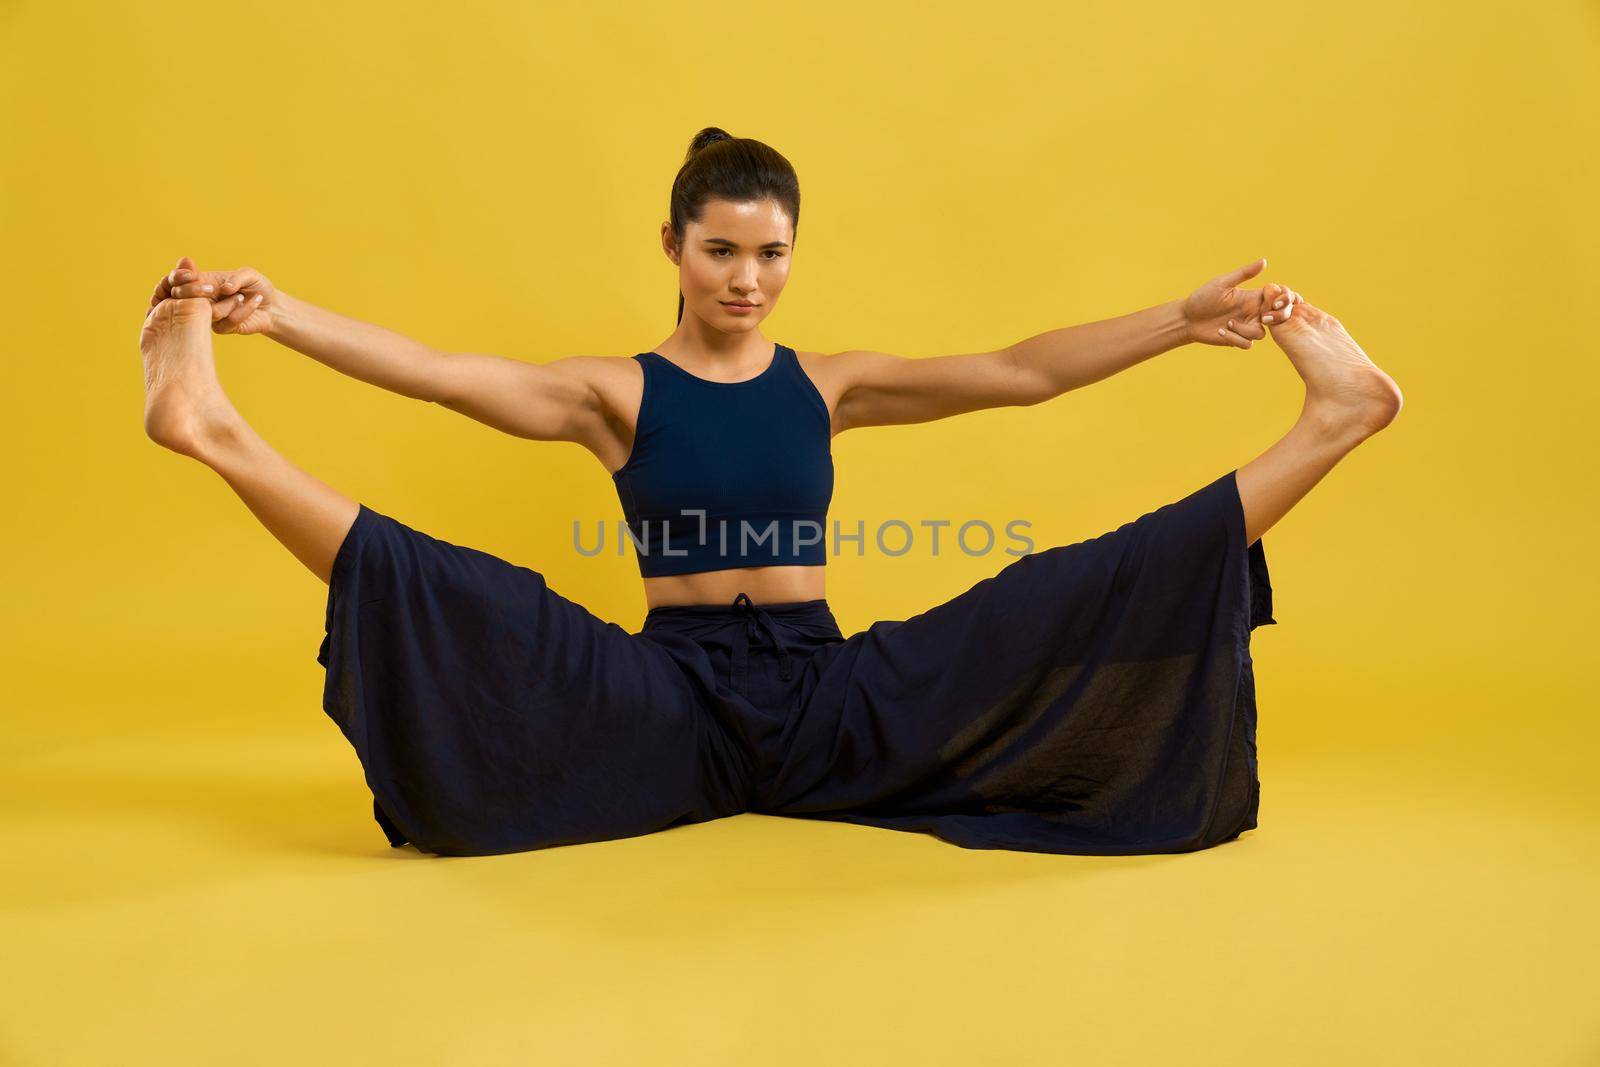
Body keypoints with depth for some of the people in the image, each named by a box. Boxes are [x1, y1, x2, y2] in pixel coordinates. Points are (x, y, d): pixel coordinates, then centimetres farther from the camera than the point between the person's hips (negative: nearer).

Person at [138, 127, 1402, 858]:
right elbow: (448, 373, -10)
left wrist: (1184, 319, -4)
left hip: (827, 699, 2)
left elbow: (1019, 371, 4)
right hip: (670, 701, -1)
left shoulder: (830, 384, 10)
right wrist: (279, 313, -23)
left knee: (1056, 600, -14)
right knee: (464, 603, -27)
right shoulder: (615, 392, 4)